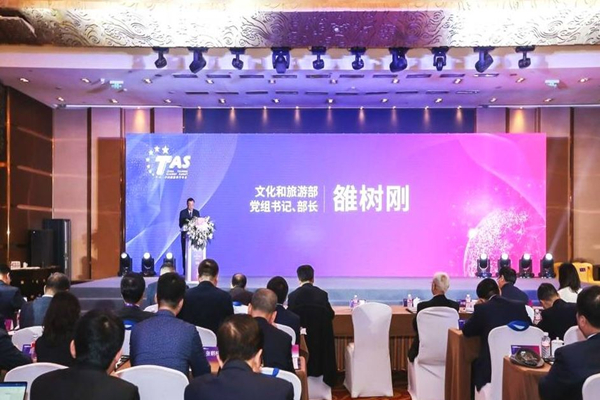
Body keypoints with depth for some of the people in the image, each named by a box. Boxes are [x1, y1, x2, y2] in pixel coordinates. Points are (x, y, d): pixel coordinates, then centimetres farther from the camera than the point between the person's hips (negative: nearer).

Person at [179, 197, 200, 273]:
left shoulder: (197, 212, 10)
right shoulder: (182, 212, 3)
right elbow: (180, 224, -2)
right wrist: (186, 226, -20)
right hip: (185, 234, -2)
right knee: (185, 252, -3)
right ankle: (185, 269, 1)